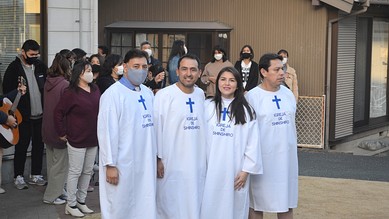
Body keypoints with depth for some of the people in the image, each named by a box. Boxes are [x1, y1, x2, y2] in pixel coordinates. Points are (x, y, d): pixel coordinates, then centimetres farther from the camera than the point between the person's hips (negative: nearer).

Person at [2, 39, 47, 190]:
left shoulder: (41, 66, 6)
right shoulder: (14, 68, -7)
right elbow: (7, 91, -7)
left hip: (40, 114, 5)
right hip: (23, 116, -4)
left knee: (39, 145, 10)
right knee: (22, 146, 4)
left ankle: (36, 175, 22)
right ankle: (18, 177, 15)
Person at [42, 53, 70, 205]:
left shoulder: (48, 83, 4)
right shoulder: (65, 85, -19)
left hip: (48, 129, 8)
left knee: (52, 163, 18)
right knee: (60, 164, 3)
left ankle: (54, 191, 29)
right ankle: (51, 196, 8)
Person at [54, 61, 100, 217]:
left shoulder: (95, 90, 5)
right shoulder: (71, 93, -13)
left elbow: (100, 109, 13)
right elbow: (58, 112, -10)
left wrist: (99, 132, 9)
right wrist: (62, 133, -8)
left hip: (93, 139, 6)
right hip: (77, 140, -6)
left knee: (88, 172, 14)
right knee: (75, 172, 2)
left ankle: (81, 201, 27)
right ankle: (71, 205, 14)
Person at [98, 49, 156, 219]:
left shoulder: (148, 93, 11)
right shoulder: (114, 94, -12)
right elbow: (107, 131, -14)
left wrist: (157, 156, 13)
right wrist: (110, 164, -15)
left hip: (146, 164, 7)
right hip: (122, 165, -6)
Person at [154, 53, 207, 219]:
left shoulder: (200, 94, 7)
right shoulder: (164, 95, -12)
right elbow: (156, 127, -10)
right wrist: (158, 159, -10)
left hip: (197, 164, 6)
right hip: (171, 164, -5)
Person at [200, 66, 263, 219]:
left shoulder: (246, 110, 1)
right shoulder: (207, 106, 4)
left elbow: (252, 143, 0)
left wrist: (246, 170, -5)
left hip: (236, 171, -1)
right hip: (211, 170, 1)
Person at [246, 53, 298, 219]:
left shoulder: (288, 93, 7)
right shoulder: (252, 96, -11)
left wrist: (293, 150, 16)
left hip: (287, 158, 5)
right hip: (262, 159, -5)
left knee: (286, 203, 12)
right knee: (257, 205, 7)